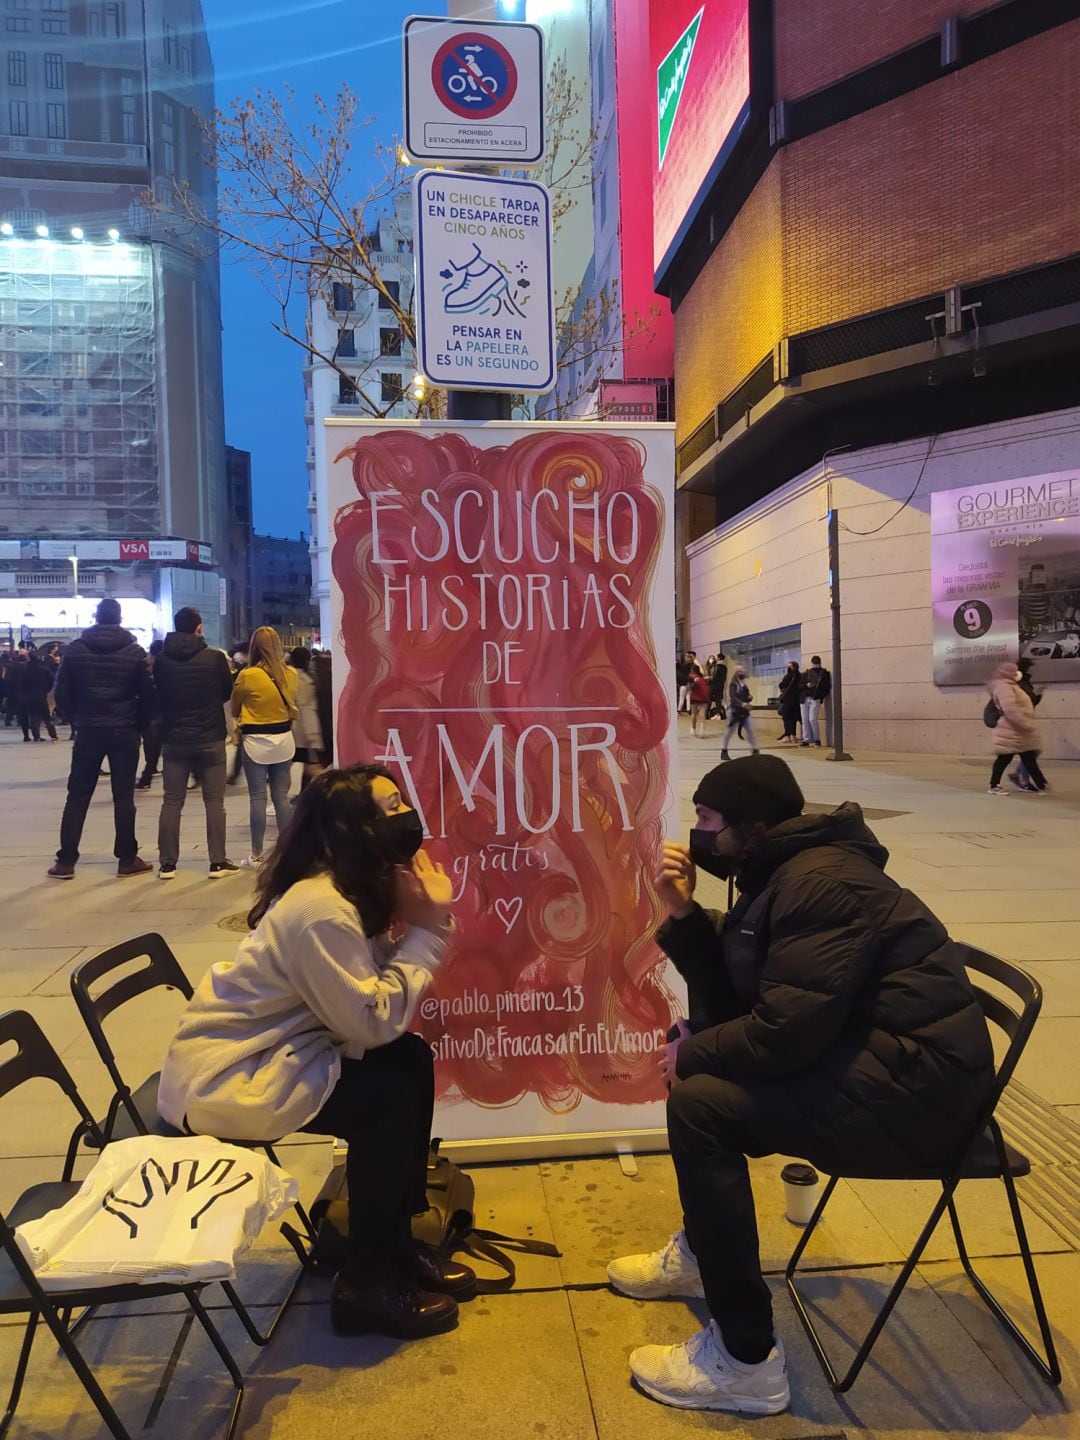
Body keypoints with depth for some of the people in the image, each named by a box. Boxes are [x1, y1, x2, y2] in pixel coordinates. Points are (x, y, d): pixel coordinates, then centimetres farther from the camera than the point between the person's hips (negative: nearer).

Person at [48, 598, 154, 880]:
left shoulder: (75, 649, 0)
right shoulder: (135, 651, -3)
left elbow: (62, 692, 1)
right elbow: (148, 693, -4)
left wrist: (77, 719, 13)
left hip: (88, 730, 1)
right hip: (124, 731, -1)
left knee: (77, 796, 8)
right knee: (123, 796, 4)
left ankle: (66, 861, 8)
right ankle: (127, 859, 7)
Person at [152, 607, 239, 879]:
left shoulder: (162, 660, -3)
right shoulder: (215, 658, -11)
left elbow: (157, 696, 6)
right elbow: (227, 693, 2)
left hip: (174, 739, 2)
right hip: (210, 739, -2)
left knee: (172, 801, 10)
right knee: (214, 801, 6)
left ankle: (167, 863, 12)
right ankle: (218, 861, 6)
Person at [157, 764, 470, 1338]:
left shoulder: (352, 888, 1)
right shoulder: (321, 910, -29)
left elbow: (374, 993, -3)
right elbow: (371, 1021, -28)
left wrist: (423, 921, -14)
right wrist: (426, 930, -23)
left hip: (267, 1049, 10)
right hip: (222, 1080, -9)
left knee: (412, 1058, 0)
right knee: (391, 1097, -17)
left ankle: (396, 1242, 15)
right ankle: (365, 1285, 2)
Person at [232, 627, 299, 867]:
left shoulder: (247, 676, -13)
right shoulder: (290, 675, -2)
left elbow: (235, 709, 1)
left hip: (256, 742, -4)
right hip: (284, 740, 4)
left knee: (257, 797, 3)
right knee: (281, 796, 10)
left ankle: (256, 855, 9)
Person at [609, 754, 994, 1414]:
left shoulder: (823, 883, -20)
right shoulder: (781, 874, 11)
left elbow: (787, 1029, -27)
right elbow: (734, 999, 9)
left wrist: (692, 1054, -10)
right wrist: (684, 913, -2)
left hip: (917, 1090, -11)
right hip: (870, 1053, 11)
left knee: (699, 1103, -20)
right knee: (707, 1066, 16)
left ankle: (748, 1362, -6)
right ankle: (700, 1252, 32)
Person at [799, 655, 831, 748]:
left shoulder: (824, 673, 8)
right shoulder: (806, 673, 16)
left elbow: (827, 687, 5)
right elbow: (800, 686, 12)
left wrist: (821, 697, -9)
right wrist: (806, 685, -8)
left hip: (815, 699, -4)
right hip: (804, 699, 4)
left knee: (812, 719, -14)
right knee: (805, 720, 2)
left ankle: (817, 739, -2)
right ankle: (806, 739, 7)